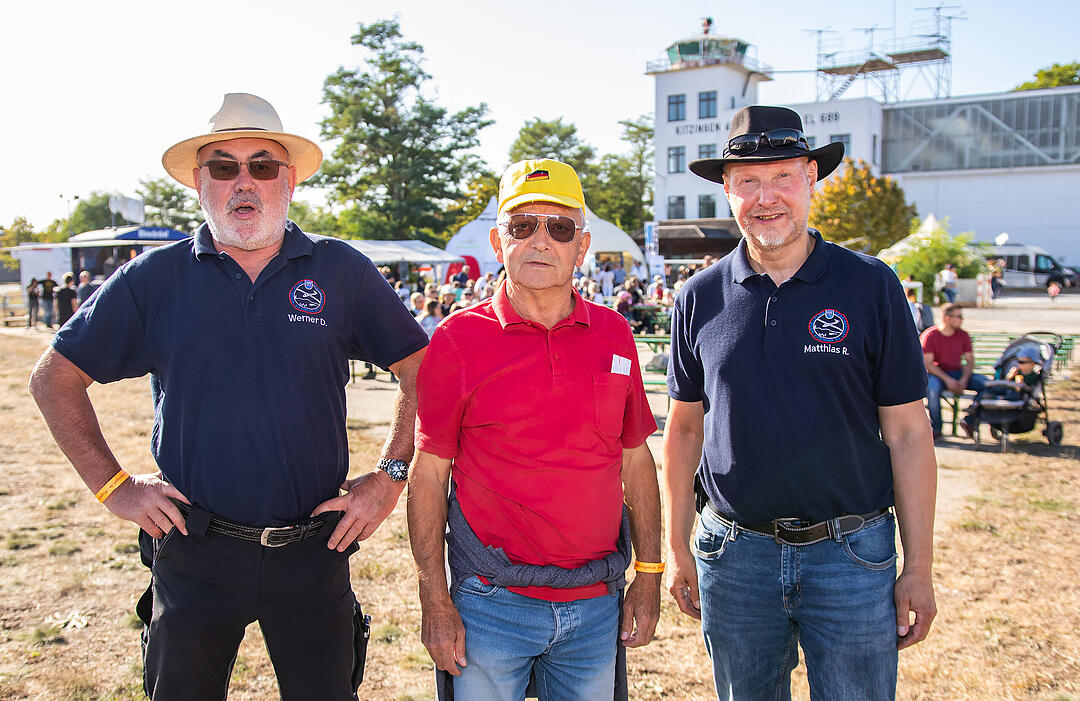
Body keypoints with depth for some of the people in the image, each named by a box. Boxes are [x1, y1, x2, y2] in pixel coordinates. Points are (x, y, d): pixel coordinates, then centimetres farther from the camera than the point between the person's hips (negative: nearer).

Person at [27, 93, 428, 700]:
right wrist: (113, 485, 0)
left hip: (315, 553, 0)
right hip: (194, 553, 1)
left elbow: (423, 370, 2)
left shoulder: (341, 271, -2)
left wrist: (391, 476, -5)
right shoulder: (156, 278, -1)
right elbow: (55, 377, 7)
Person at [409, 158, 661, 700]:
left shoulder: (614, 336, 3)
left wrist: (648, 577, 6)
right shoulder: (458, 340, -7)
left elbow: (636, 460, 9)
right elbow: (428, 476, -5)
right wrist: (435, 601, -8)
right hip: (492, 604, -3)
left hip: (596, 605, 3)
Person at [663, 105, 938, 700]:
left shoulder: (871, 286, -4)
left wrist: (919, 567, -3)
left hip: (852, 556, -1)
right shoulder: (700, 298, 1)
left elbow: (907, 433, -2)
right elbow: (684, 428, 6)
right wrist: (677, 549, 5)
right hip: (735, 554, 2)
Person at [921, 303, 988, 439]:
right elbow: (928, 363, -13)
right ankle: (936, 428, -23)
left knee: (985, 383, -19)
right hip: (937, 374, -4)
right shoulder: (929, 336, -8)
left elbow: (970, 360, 4)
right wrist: (947, 380, -23)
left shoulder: (963, 335, 5)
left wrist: (964, 380, -15)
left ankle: (969, 422, -11)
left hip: (957, 373, 4)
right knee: (932, 387, -38)